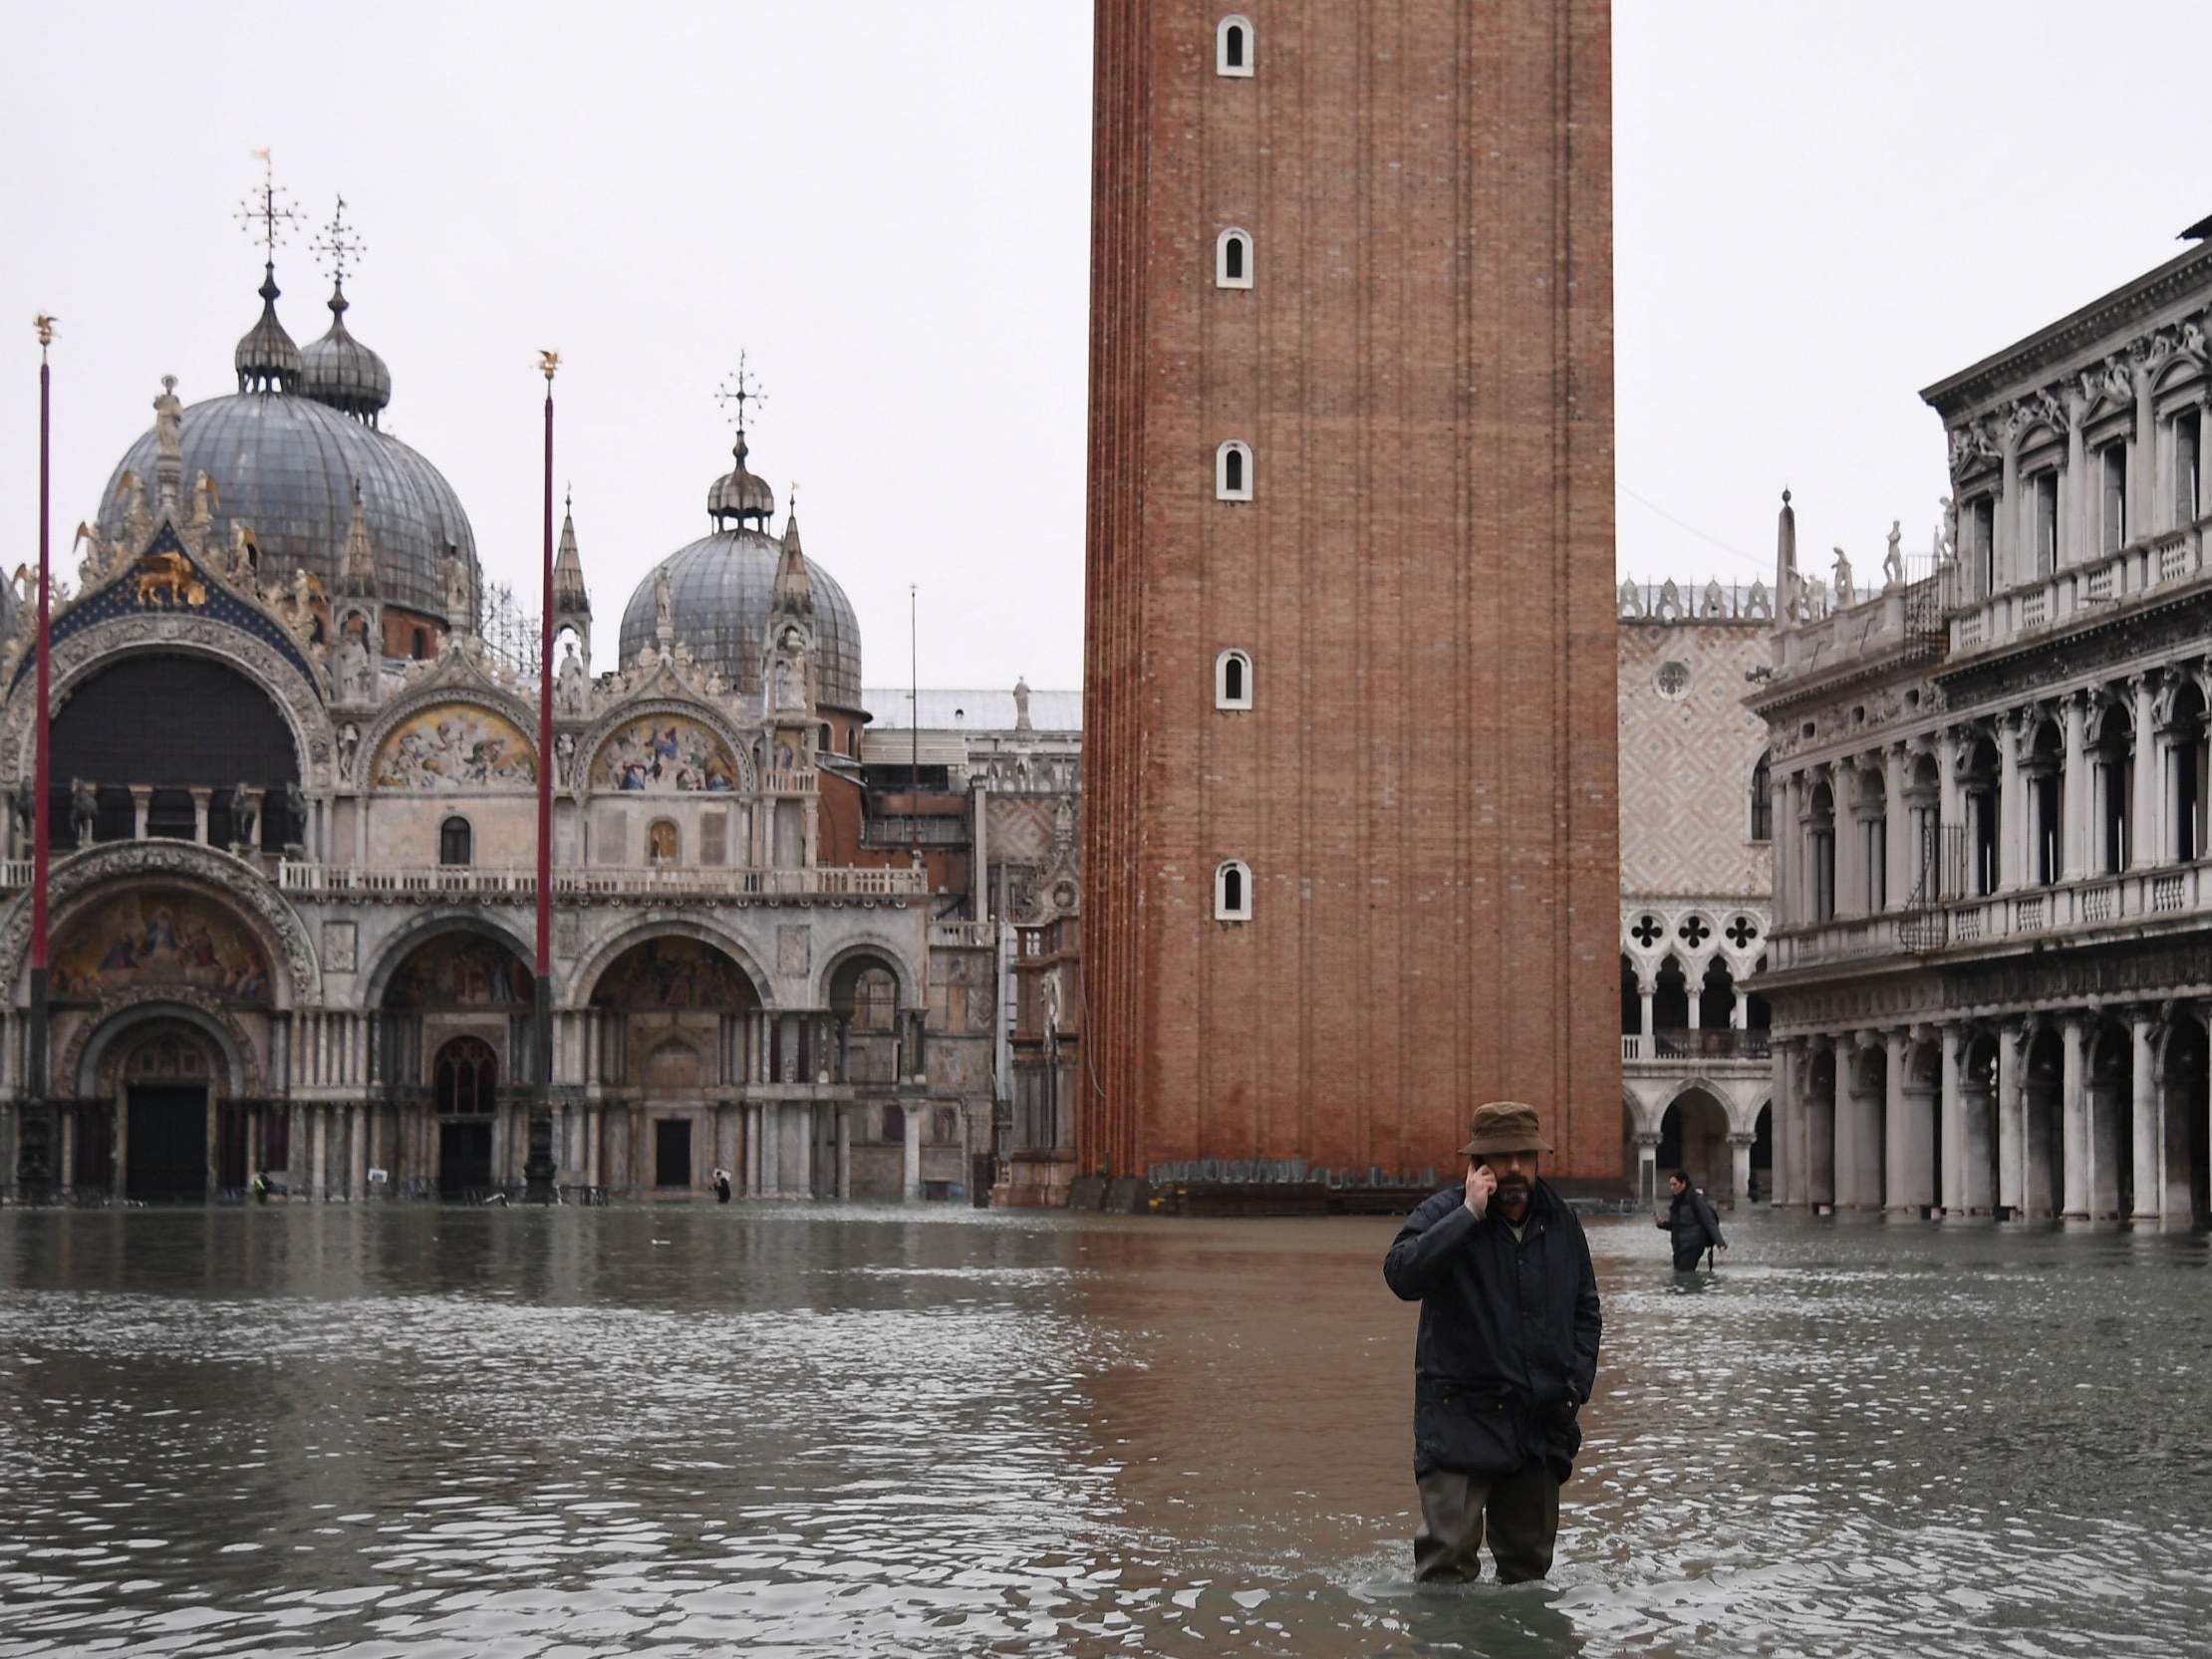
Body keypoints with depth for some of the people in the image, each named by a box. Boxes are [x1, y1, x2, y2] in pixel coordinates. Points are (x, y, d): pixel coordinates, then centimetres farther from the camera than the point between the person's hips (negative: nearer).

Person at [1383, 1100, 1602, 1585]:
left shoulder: (1561, 1222, 9)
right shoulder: (1444, 1214, -7)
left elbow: (1585, 1310, 21)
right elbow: (1401, 1274, -27)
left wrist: (1577, 1385, 9)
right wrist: (1469, 1214, -25)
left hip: (1541, 1421, 5)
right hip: (1460, 1420, -5)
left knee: (1529, 1563, 13)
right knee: (1449, 1554, -15)